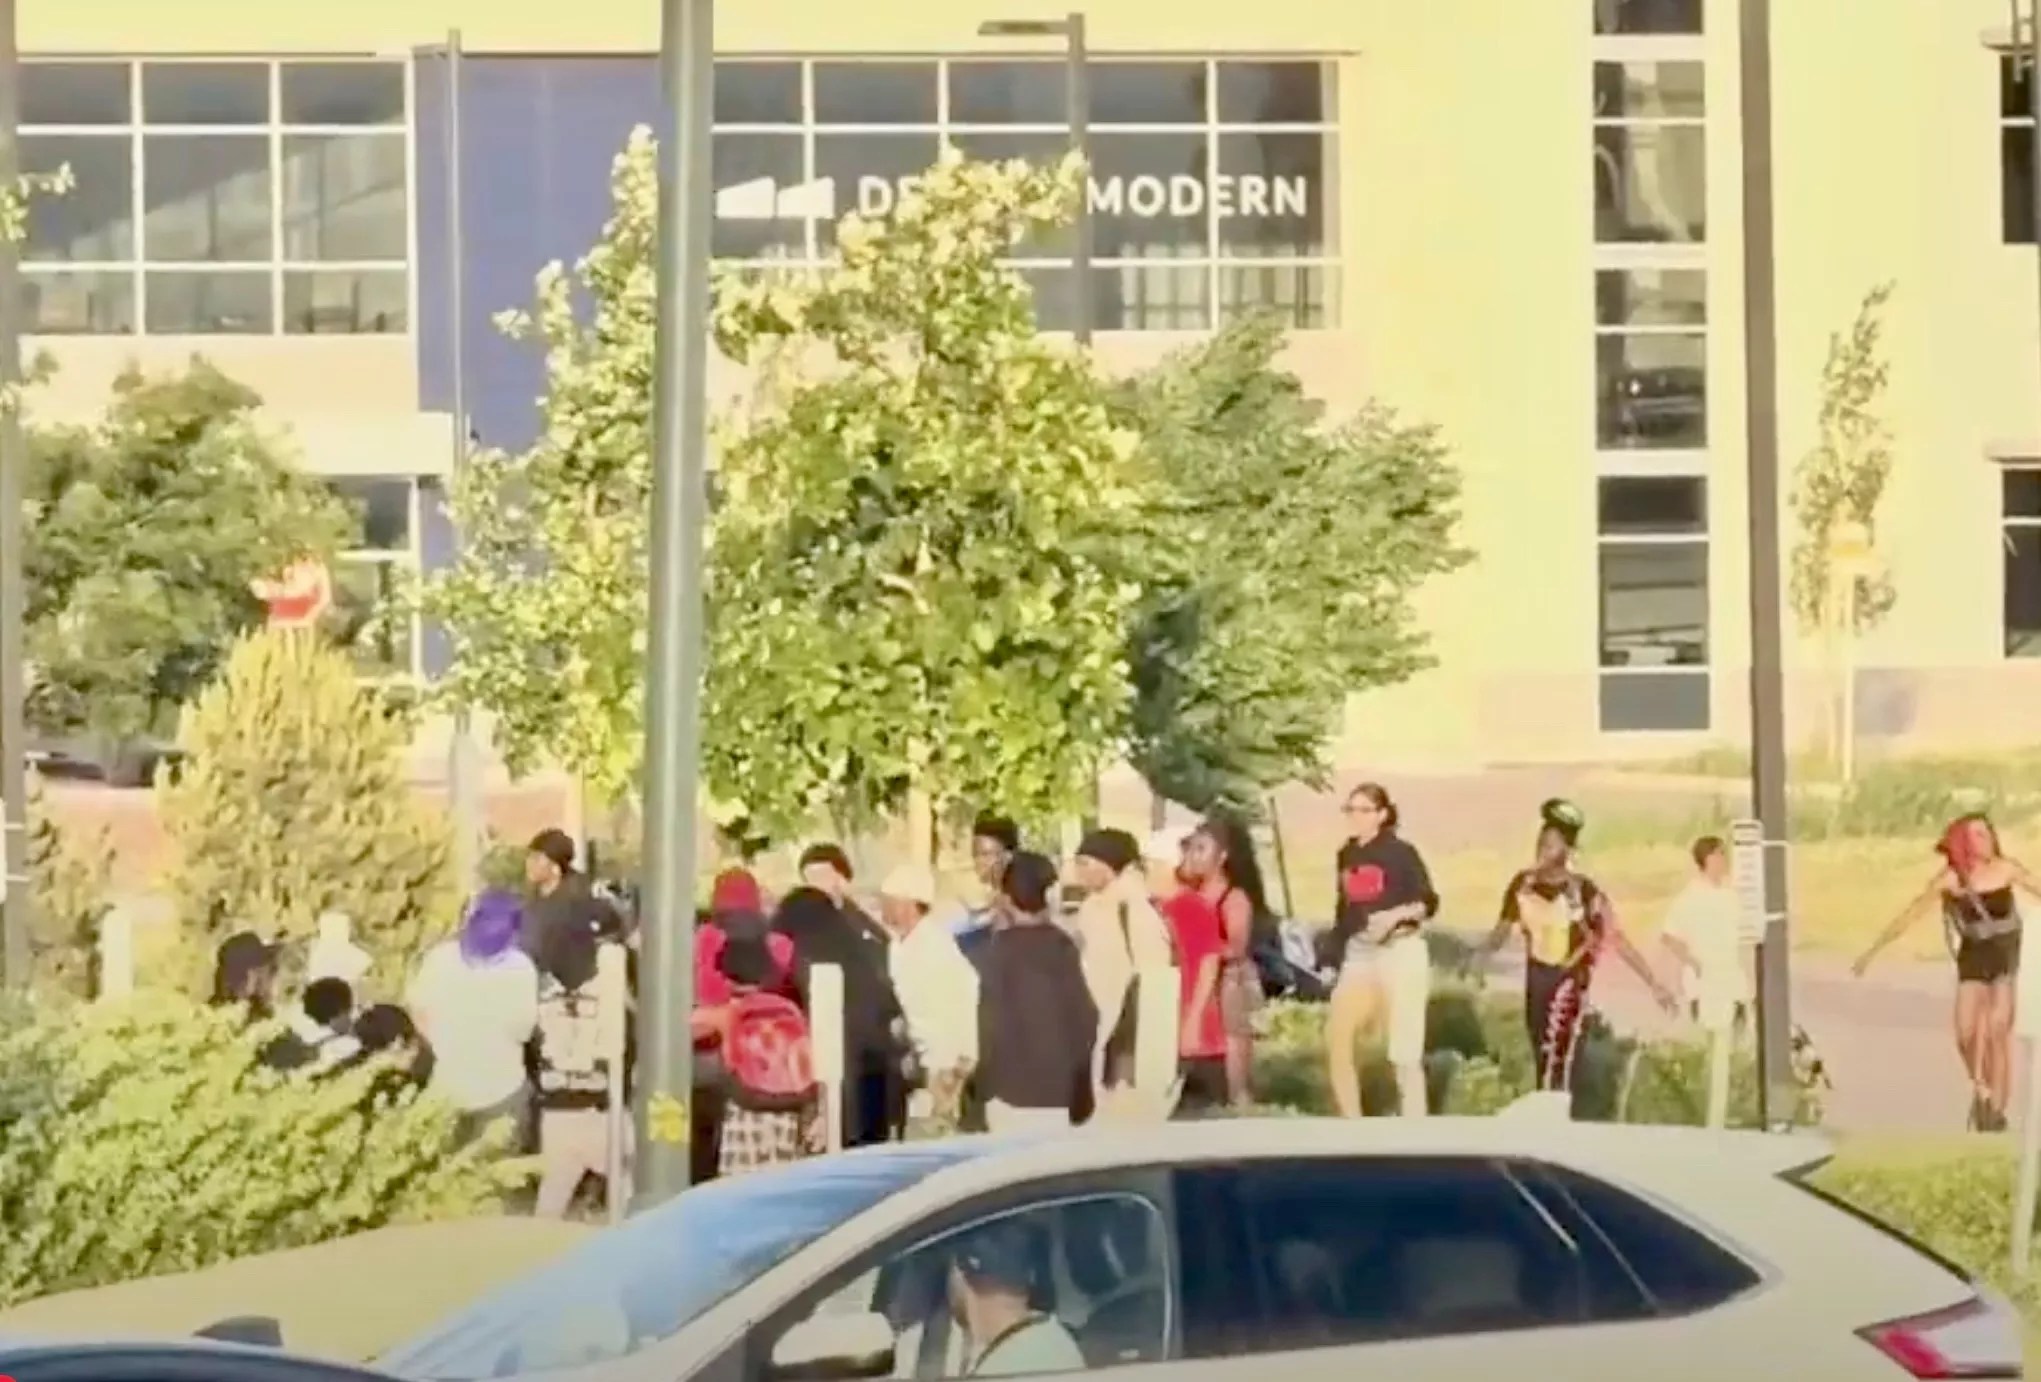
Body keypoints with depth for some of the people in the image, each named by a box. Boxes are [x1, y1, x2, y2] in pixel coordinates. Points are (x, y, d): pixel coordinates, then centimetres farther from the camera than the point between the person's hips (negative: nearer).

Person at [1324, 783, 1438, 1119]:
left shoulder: (1400, 852, -7)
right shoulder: (1347, 855, 12)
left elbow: (1429, 902, -11)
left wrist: (1395, 915, -27)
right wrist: (1332, 960, 14)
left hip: (1401, 953, -6)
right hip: (1358, 955, 6)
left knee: (1404, 1049, -6)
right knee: (1337, 1041, 1)